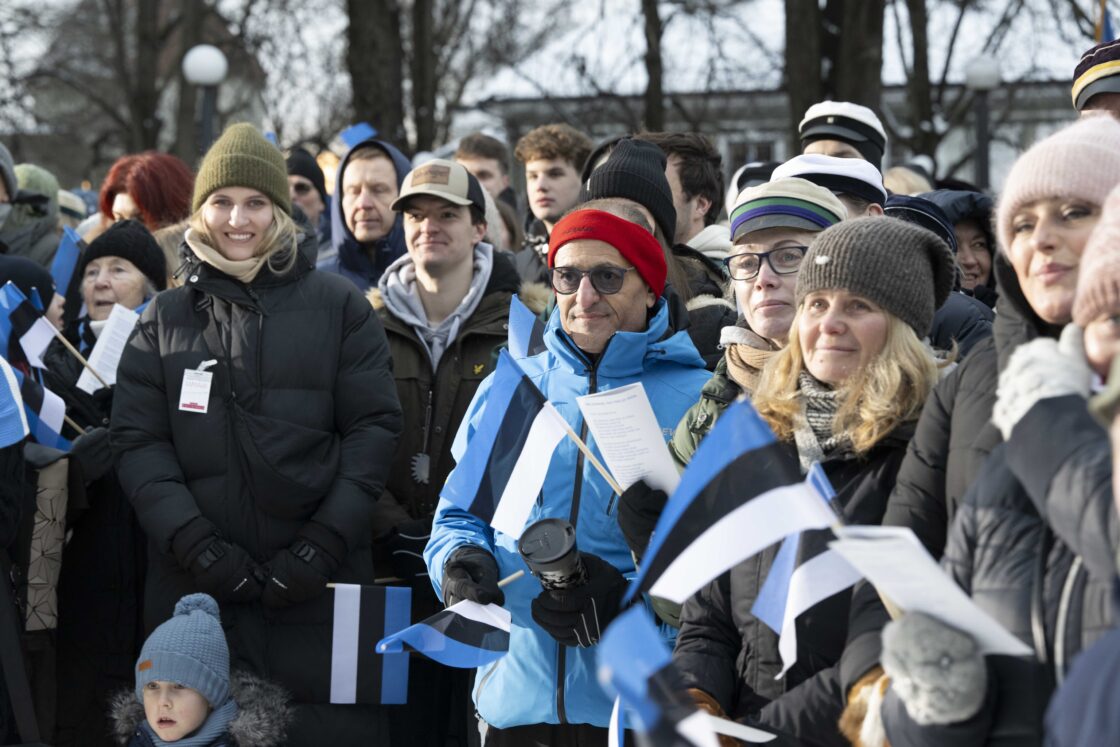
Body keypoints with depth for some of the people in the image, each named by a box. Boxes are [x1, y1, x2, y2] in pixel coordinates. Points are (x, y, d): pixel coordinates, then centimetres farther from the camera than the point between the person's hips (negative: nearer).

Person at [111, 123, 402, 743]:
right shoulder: (166, 319, 11)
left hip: (318, 587, -1)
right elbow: (137, 441, 4)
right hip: (195, 586, 1)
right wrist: (194, 542, -11)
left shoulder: (340, 306, 7)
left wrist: (323, 546, -10)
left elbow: (374, 429, 2)